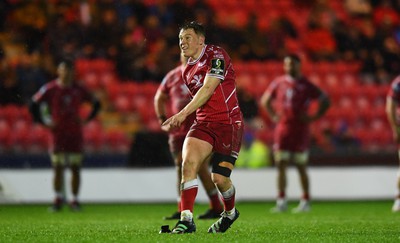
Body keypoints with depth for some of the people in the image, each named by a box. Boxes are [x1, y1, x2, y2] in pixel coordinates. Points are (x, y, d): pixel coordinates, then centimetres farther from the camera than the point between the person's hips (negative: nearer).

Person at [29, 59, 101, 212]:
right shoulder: (50, 89, -1)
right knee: (58, 168, -5)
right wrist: (44, 122, -1)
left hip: (75, 133, 2)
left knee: (75, 169, 0)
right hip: (58, 132, -2)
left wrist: (86, 120, 7)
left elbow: (96, 104, 17)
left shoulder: (78, 90, 5)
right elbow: (34, 105, 4)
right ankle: (58, 198, 0)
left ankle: (75, 199, 7)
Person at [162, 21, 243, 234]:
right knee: (189, 162, -20)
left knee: (219, 178, -6)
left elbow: (207, 89, -21)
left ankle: (230, 212, 26)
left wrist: (184, 113, -28)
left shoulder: (217, 56, -10)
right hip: (203, 123, 6)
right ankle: (186, 220, -21)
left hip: (228, 123, -6)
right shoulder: (187, 70, 14)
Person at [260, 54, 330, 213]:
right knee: (281, 165, -1)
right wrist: (273, 116, 11)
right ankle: (281, 201, 1)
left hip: (300, 130, -3)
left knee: (301, 167, 1)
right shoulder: (278, 83, 7)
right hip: (282, 129, 3)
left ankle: (305, 201, 9)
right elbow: (265, 100, 23)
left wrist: (313, 117, -3)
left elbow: (325, 101, 4)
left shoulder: (305, 85, -1)